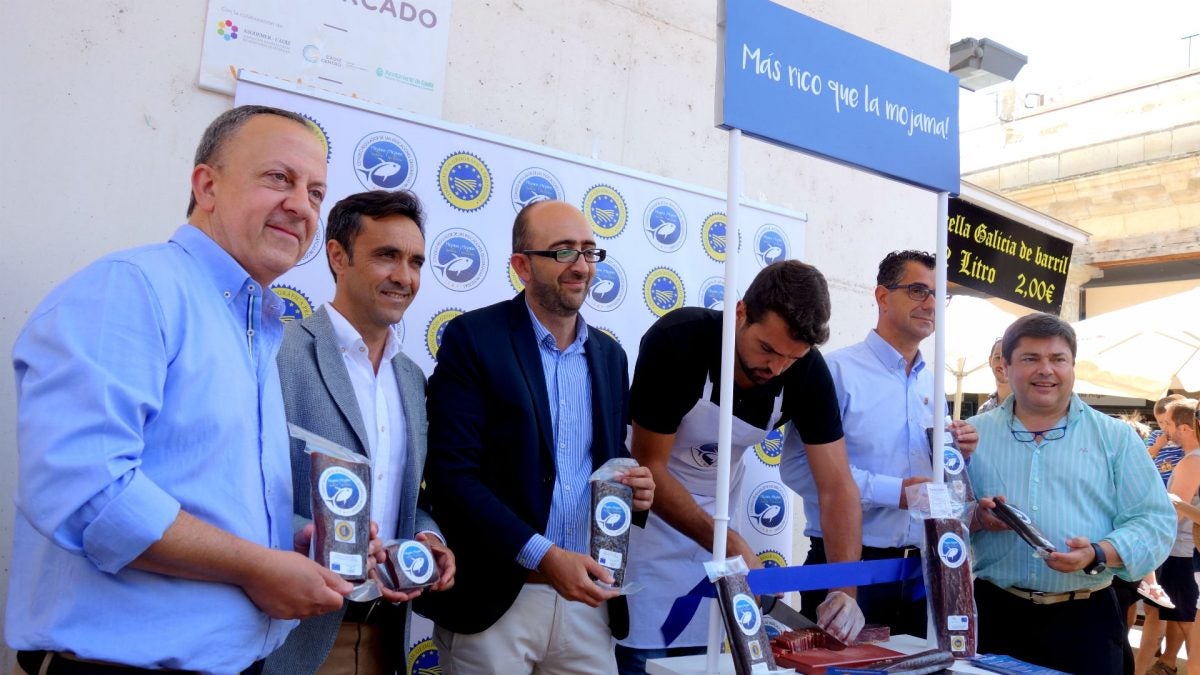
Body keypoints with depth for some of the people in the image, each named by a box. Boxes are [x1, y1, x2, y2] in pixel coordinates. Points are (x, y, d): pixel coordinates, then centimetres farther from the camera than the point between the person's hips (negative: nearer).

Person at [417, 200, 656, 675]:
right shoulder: (472, 338, -8)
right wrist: (543, 556, -19)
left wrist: (633, 485, -5)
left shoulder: (610, 354, 8)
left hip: (585, 597, 5)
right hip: (491, 598, -4)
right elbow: (451, 473, -14)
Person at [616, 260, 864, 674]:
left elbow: (837, 486, -16)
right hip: (649, 509, -3)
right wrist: (733, 548, -29)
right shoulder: (676, 341, -28)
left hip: (714, 518, 4)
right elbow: (649, 467, -23)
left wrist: (844, 591, -28)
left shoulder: (807, 371, -17)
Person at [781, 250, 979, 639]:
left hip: (920, 568, 7)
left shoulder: (933, 385, 13)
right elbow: (798, 466, -22)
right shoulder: (838, 370, -11)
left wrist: (957, 456, -1)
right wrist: (891, 491, -20)